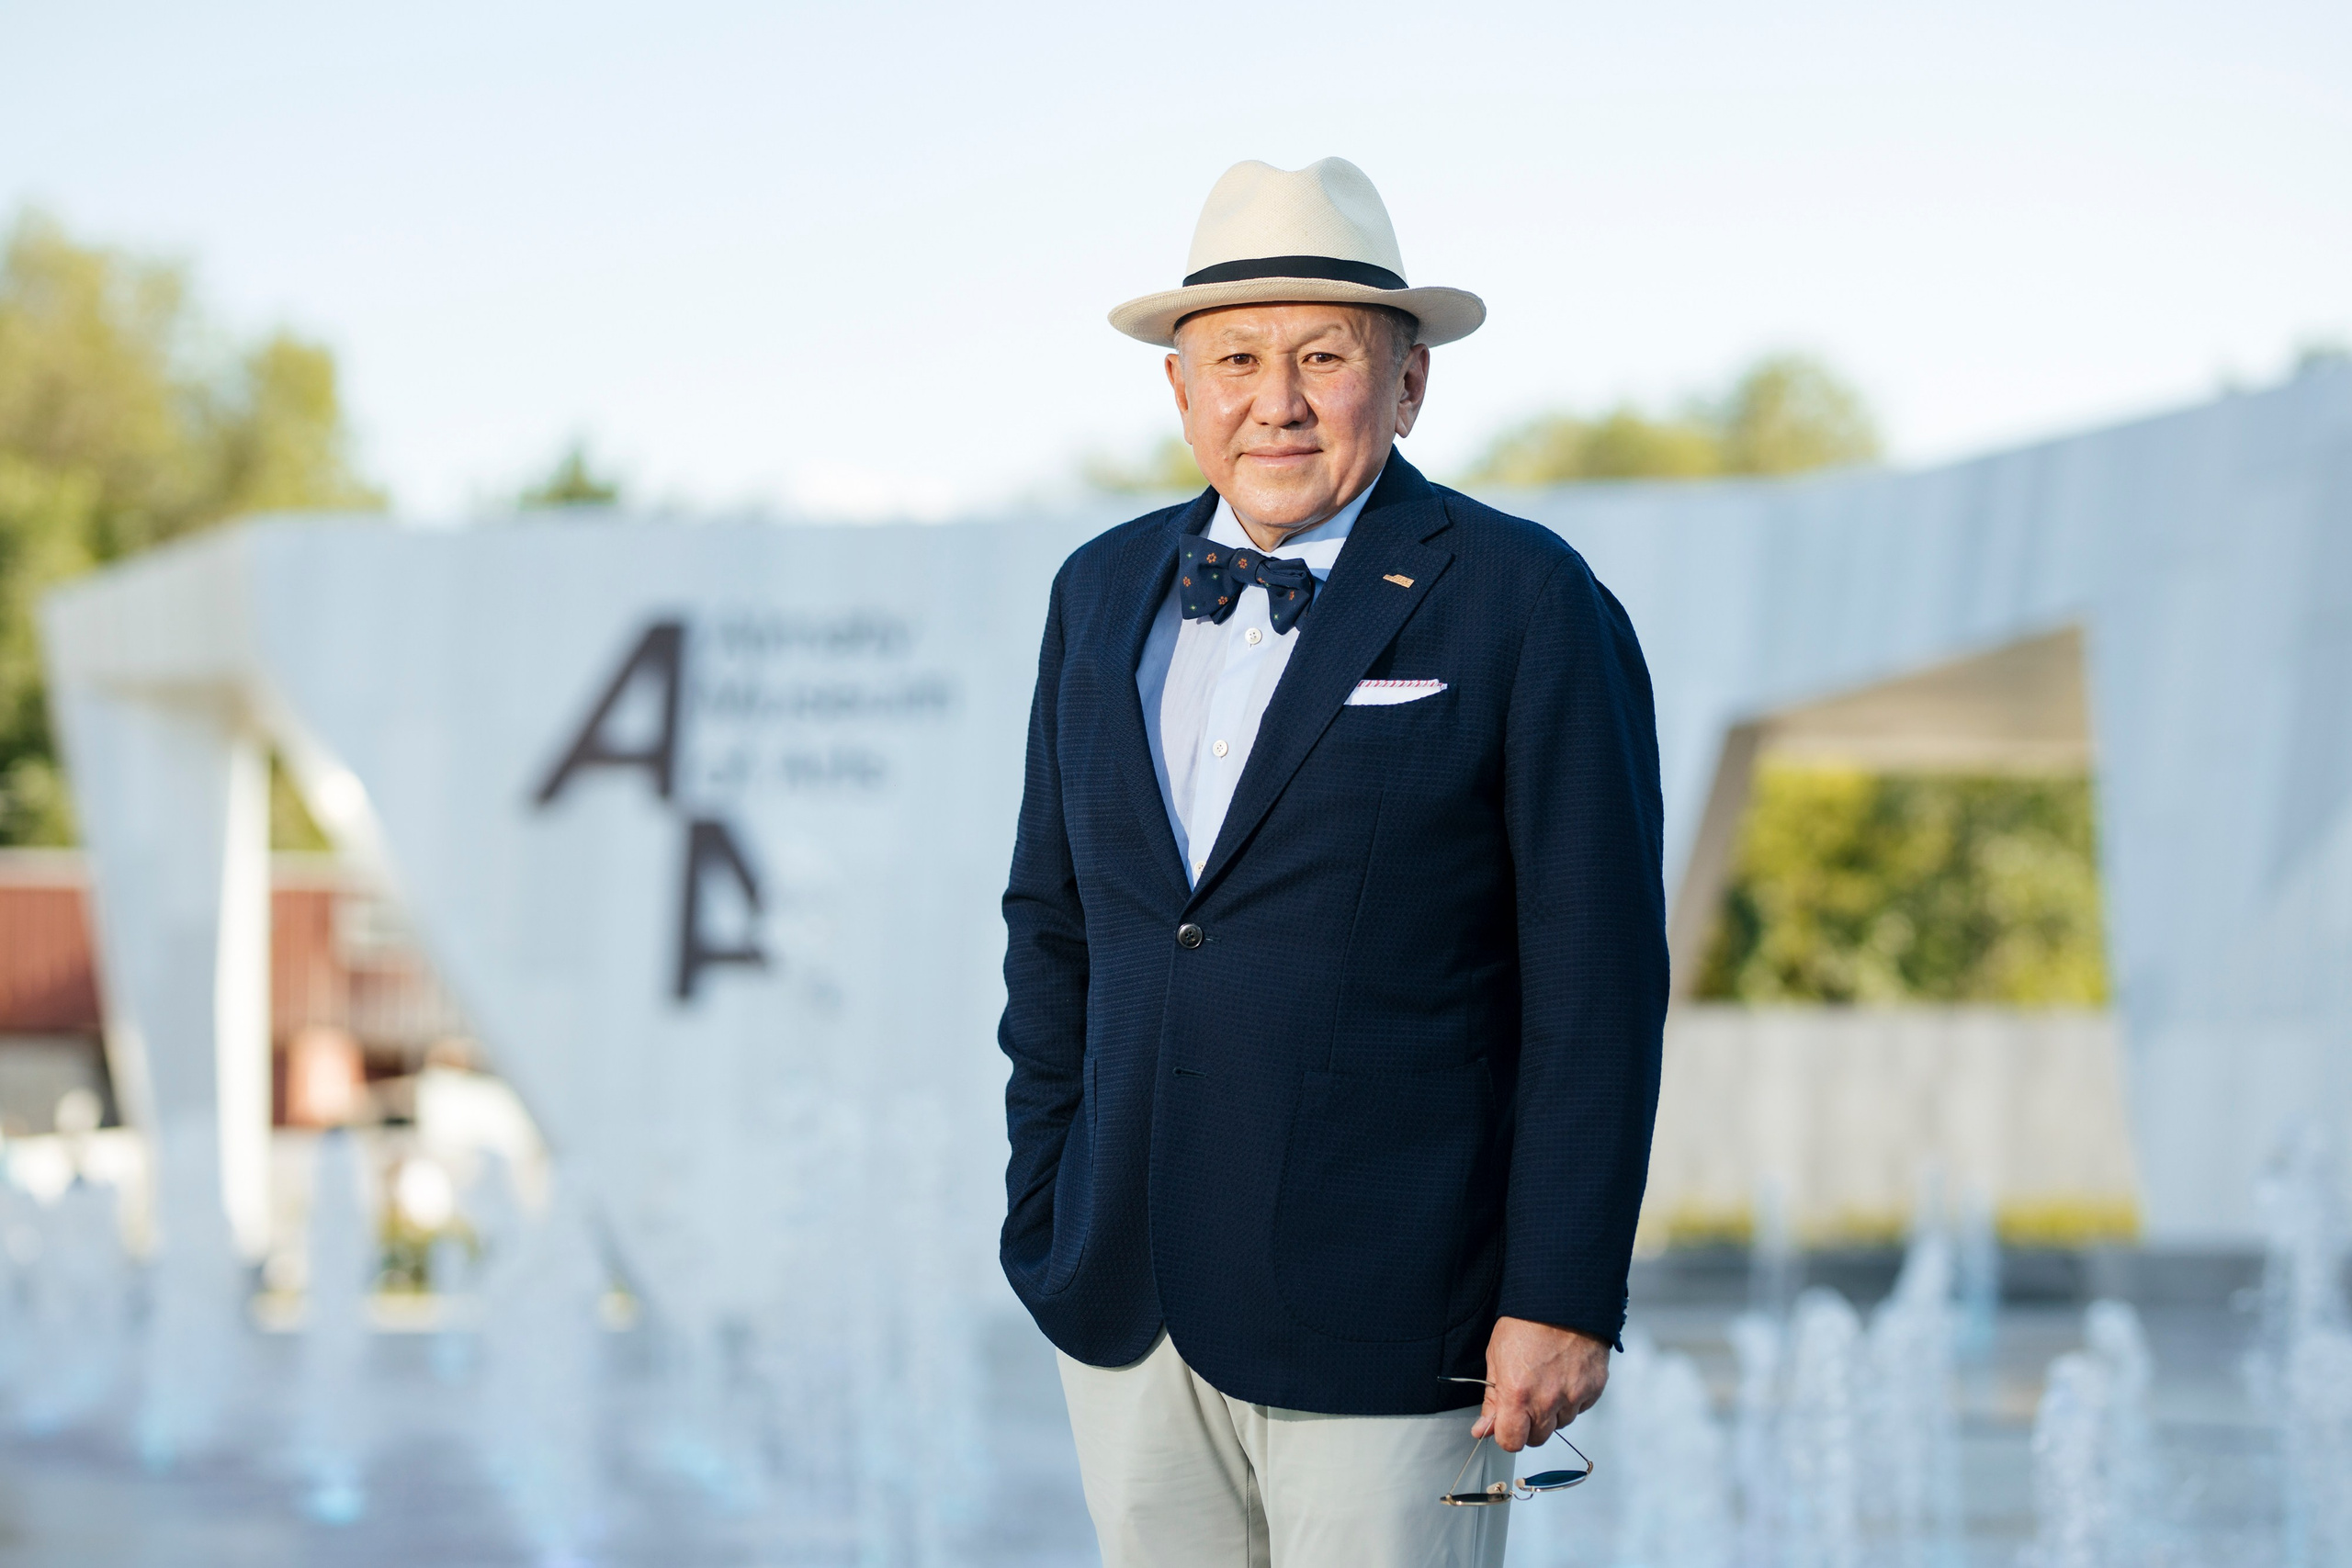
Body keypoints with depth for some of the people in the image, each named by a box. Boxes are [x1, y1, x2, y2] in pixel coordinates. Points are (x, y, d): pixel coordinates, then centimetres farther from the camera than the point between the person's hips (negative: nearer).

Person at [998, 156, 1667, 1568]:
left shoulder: (1528, 607, -8)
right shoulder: (1108, 595, 9)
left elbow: (1597, 981, -9)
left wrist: (1564, 1301, -12)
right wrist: (1045, 1223, 11)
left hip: (1385, 1322, -5)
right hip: (1132, 1301, 5)